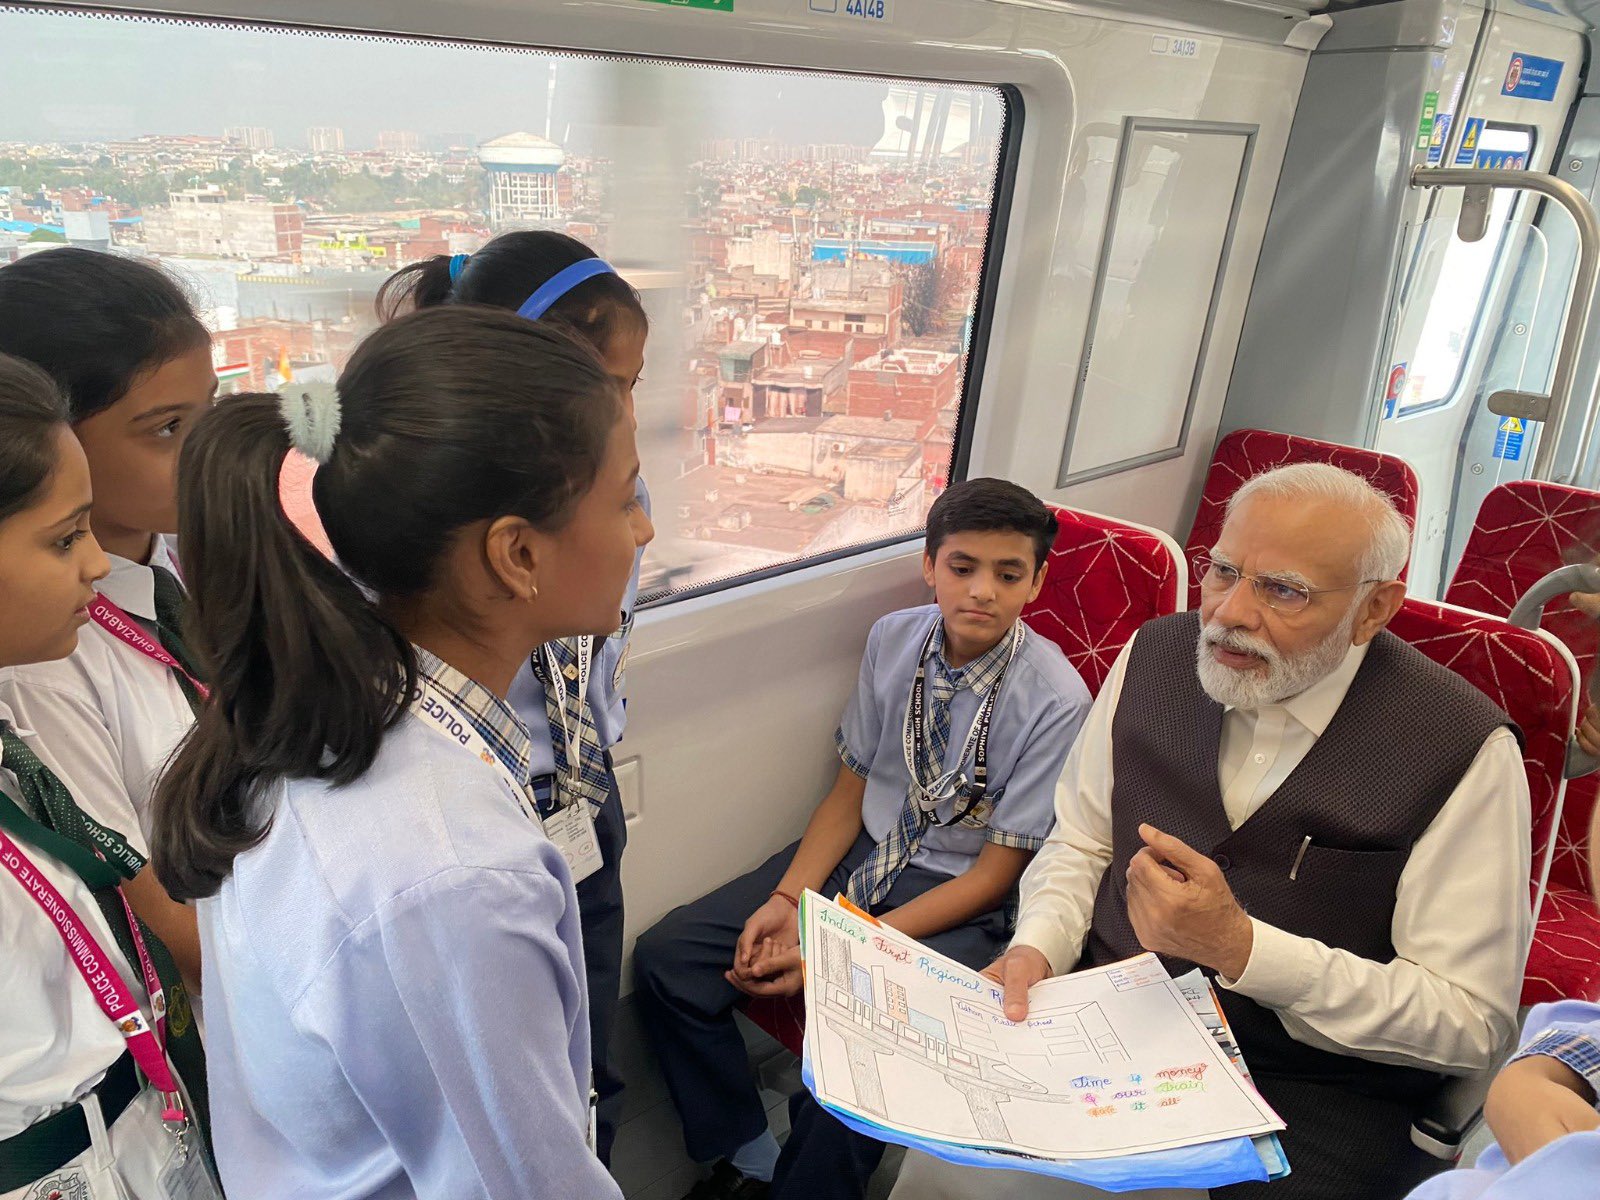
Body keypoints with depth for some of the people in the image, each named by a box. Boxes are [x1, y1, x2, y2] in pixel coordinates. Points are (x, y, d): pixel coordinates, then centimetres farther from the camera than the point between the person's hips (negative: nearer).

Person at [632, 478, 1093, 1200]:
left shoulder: (1055, 699, -17)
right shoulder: (893, 639, -3)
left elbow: (997, 871, -13)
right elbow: (850, 789, 4)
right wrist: (787, 901, -11)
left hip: (954, 895, -5)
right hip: (862, 851, 5)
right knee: (666, 959, -8)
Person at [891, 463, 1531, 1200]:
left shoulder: (1463, 750, -14)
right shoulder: (1155, 658, -1)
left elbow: (1471, 1020, -12)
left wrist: (1241, 947, -23)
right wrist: (1037, 947, -10)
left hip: (1312, 1091, -2)